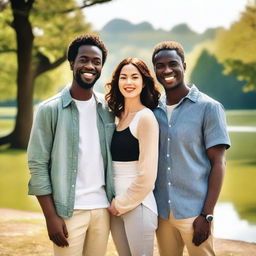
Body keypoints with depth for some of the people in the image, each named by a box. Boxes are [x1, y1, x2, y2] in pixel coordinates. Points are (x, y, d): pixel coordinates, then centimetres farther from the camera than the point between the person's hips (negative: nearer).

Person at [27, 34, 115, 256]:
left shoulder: (107, 109, 7)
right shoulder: (50, 109, -5)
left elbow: (114, 157, 12)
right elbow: (38, 164, -7)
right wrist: (51, 216, -12)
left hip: (103, 208, 4)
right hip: (69, 210, -4)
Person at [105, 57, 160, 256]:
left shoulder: (145, 117, -12)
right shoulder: (119, 116, 9)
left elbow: (147, 176, -16)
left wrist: (122, 203, -8)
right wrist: (115, 202, 3)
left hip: (138, 205, -7)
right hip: (116, 204, 7)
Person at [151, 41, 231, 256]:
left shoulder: (209, 108, -6)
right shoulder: (154, 109, 6)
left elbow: (218, 163, -7)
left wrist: (207, 215, -13)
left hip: (194, 212, -4)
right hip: (161, 211, 4)